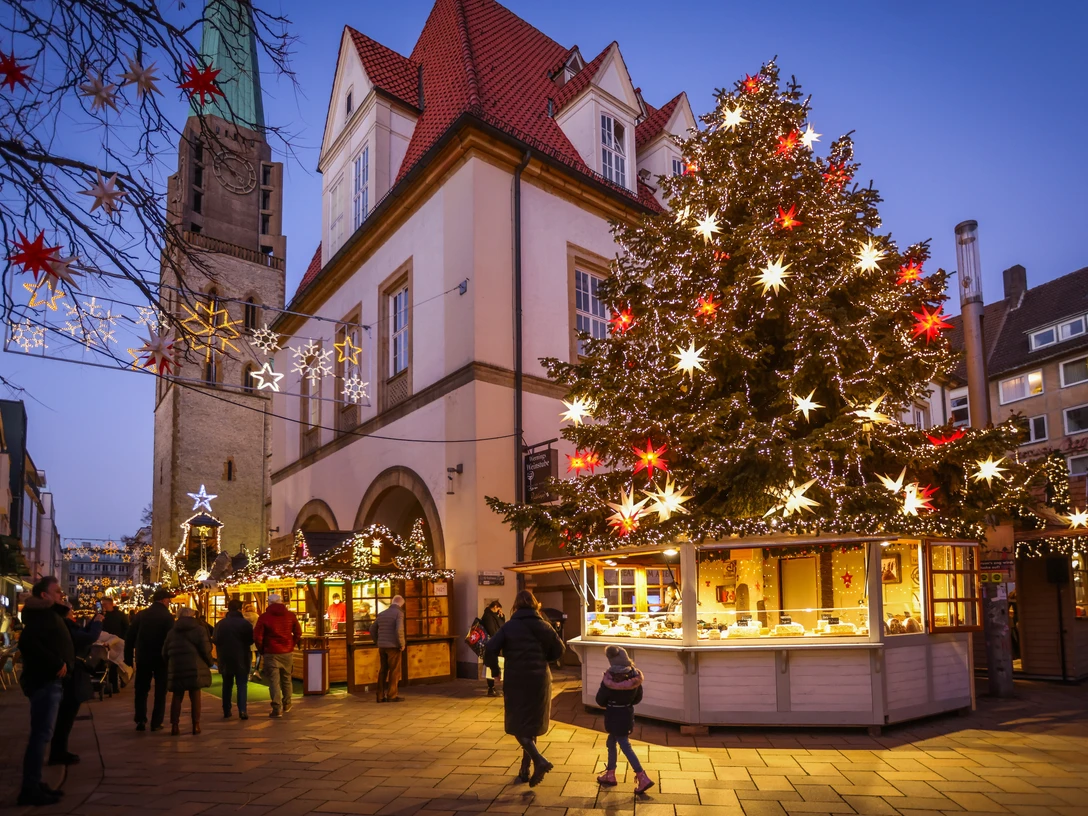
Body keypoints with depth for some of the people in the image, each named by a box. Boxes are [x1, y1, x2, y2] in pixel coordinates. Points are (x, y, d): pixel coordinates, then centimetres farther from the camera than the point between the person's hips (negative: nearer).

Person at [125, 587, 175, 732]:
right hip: (161, 659, -3)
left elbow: (129, 637, 2)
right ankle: (156, 723, 5)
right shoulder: (167, 617, -10)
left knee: (141, 690, 15)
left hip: (143, 658, 3)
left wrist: (128, 657, 8)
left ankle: (140, 721, 8)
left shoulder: (141, 615, 1)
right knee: (160, 691, 8)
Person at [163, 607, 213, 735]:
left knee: (177, 697, 10)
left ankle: (174, 726, 6)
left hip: (176, 668, 3)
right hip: (195, 667, -3)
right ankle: (196, 725, 2)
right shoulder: (199, 629, 1)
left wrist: (170, 665, 25)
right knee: (195, 696, 2)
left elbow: (165, 652, 14)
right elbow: (205, 649, -6)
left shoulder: (172, 631, 14)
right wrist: (209, 663, 9)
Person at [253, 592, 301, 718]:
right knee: (286, 678, 17)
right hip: (287, 652, 3)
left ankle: (276, 708, -5)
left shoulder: (264, 617, -6)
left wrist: (261, 651, 6)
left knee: (274, 680, 0)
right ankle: (286, 705, 28)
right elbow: (298, 633, 4)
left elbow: (257, 637, -7)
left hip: (271, 653, -3)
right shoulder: (291, 615, 3)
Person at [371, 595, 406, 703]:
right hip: (393, 647, -6)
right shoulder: (399, 613, -9)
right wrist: (402, 644, -11)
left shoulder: (381, 614, 13)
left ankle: (381, 696, 13)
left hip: (382, 647, 6)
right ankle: (392, 695, 4)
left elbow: (372, 629, 16)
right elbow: (399, 630, -22)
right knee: (394, 671, 2)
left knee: (382, 671, 12)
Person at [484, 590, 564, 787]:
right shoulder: (543, 626, 3)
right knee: (531, 724, 17)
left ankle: (540, 761, -16)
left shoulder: (509, 626, -6)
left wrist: (494, 668, 2)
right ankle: (525, 769, 20)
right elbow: (558, 650, 9)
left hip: (517, 680, -4)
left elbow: (490, 650, -14)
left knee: (518, 725, 3)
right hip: (540, 680, 4)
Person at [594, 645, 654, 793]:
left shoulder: (610, 678, -22)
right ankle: (610, 774, 32)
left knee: (625, 746, -1)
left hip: (614, 716, -7)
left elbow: (600, 700, -13)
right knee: (611, 743, 21)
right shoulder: (635, 676, -6)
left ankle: (643, 778, -6)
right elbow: (638, 698, 4)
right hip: (627, 714, 7)